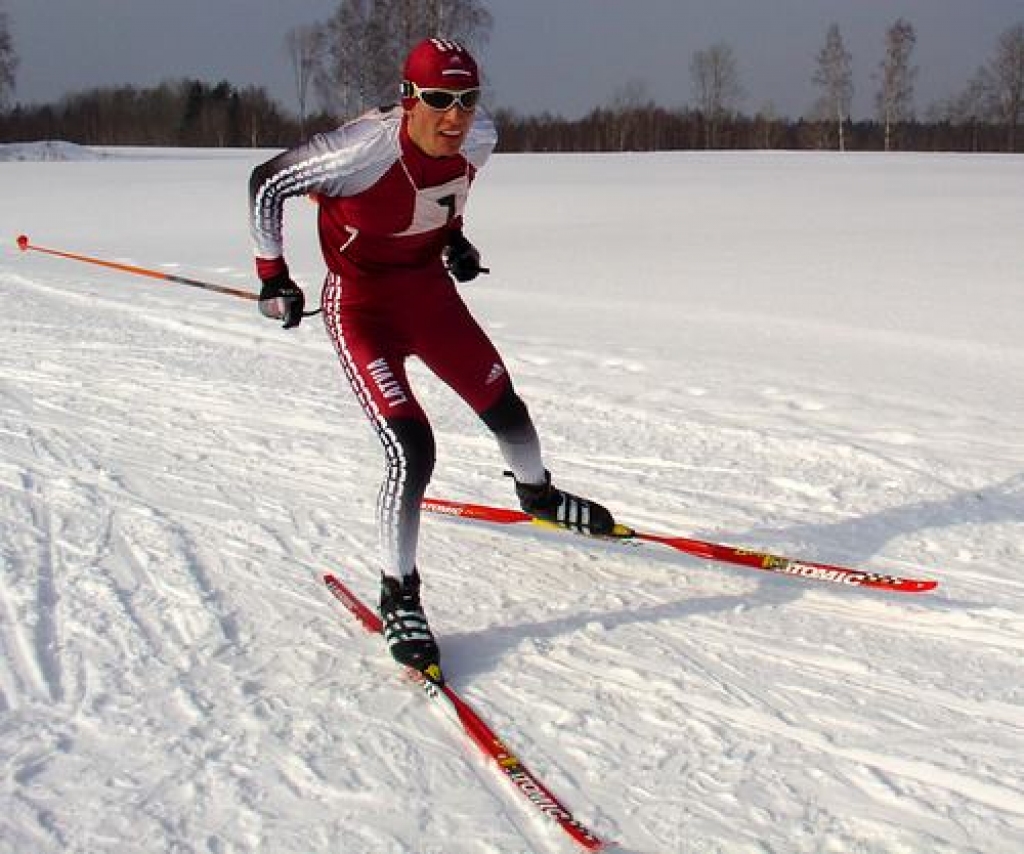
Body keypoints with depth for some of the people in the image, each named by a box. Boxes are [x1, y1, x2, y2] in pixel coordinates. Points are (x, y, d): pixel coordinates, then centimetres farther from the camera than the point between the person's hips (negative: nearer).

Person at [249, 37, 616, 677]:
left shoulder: (478, 139, -14)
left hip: (430, 290, 6)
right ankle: (399, 596, 0)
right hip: (361, 307, -6)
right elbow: (267, 182, -16)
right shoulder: (365, 149, -30)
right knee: (413, 451, -19)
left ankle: (538, 494, 51)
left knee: (505, 409, 17)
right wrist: (273, 277, -12)